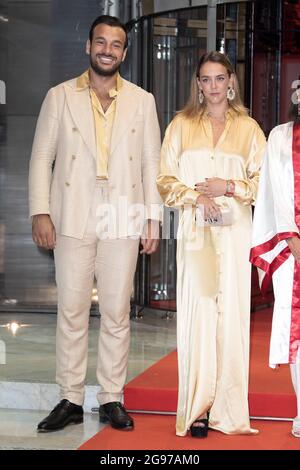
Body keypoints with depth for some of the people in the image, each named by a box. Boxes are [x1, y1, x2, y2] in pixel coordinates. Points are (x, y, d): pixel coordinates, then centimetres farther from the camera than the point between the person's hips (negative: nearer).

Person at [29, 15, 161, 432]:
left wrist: (153, 218, 2)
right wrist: (40, 212, -5)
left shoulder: (142, 101, 10)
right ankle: (70, 399, 9)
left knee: (117, 314, 4)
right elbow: (41, 156, 4)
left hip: (123, 223, 1)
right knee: (71, 313, 1)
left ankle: (112, 398, 13)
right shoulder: (60, 97, 7)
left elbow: (152, 163, 9)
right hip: (73, 221, -1)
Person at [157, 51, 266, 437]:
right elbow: (165, 180, 6)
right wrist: (196, 197, -9)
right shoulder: (181, 125, 11)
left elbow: (262, 180, 8)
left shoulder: (248, 128, 11)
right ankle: (197, 406, -1)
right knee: (197, 311, -5)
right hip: (195, 231, 0)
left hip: (234, 231, 0)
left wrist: (230, 187, -8)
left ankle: (227, 406, 3)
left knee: (231, 311, -3)